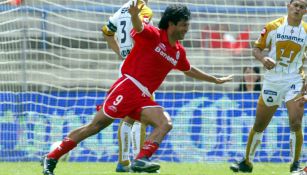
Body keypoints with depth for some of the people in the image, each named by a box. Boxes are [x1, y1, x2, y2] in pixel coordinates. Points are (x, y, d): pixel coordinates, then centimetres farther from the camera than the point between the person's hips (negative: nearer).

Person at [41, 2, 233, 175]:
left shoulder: (179, 52, 17)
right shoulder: (153, 35, -5)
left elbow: (189, 70, 37)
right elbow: (138, 27, -26)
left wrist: (216, 80, 43)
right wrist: (134, 15, -50)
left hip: (143, 99, 7)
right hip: (128, 88, -7)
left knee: (165, 123, -16)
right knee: (96, 126, -9)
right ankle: (51, 158, -2)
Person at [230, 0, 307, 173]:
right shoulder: (273, 27, -3)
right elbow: (257, 48, 2)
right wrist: (263, 58, -19)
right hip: (272, 80, 1)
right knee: (259, 125, 10)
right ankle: (247, 162, 26)